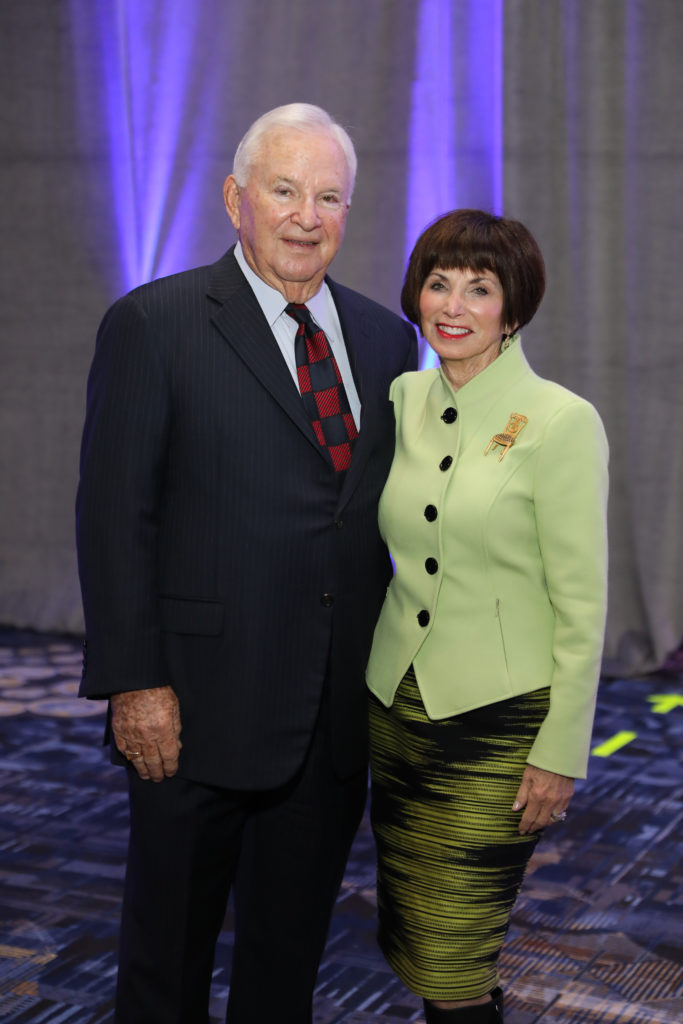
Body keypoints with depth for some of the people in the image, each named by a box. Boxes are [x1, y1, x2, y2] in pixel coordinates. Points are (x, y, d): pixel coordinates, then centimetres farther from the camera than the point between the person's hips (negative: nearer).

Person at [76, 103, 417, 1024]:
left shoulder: (387, 338, 8)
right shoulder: (153, 326, -7)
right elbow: (114, 516, -10)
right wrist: (133, 683, -14)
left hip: (339, 717, 5)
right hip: (200, 710, -4)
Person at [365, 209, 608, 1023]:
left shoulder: (560, 422, -13)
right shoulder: (404, 400, 4)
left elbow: (582, 605, -11)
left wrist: (561, 754, -11)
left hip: (498, 720, -6)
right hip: (397, 703, 6)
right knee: (407, 940, 14)